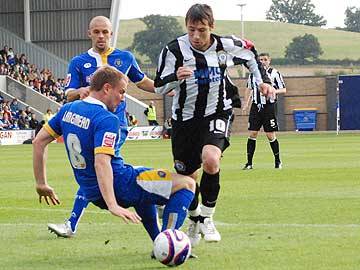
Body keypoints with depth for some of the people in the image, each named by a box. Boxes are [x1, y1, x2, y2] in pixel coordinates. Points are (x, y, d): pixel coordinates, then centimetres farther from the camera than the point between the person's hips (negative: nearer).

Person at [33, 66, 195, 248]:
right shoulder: (106, 119, -20)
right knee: (186, 184, -5)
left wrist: (41, 184, 15)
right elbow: (101, 162, -33)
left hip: (91, 192, 9)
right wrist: (112, 205, -39)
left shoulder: (68, 109, 5)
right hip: (120, 188, -9)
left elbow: (38, 142, 9)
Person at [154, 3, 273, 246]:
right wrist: (176, 77, -29)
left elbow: (250, 52, 11)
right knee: (187, 177, 8)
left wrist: (263, 80, 5)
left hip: (217, 114, -1)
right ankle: (194, 219, 38)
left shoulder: (226, 46, -10)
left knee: (210, 160, -29)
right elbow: (159, 87, -9)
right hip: (185, 119, 1)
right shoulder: (174, 50, -14)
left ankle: (207, 218, -10)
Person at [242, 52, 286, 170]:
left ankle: (278, 161, 14)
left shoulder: (274, 73, -2)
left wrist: (273, 91, -19)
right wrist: (247, 103, 15)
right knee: (252, 134, -2)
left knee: (271, 135, -1)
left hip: (269, 107, -3)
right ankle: (249, 162, 1)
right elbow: (249, 88, 24)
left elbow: (283, 90, 0)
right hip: (256, 106, 3)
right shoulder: (253, 73, 10)